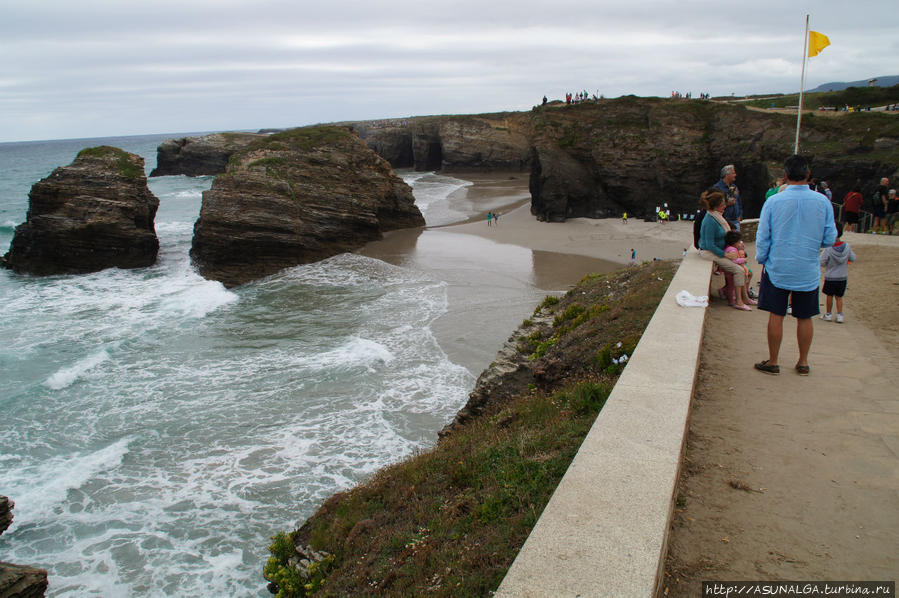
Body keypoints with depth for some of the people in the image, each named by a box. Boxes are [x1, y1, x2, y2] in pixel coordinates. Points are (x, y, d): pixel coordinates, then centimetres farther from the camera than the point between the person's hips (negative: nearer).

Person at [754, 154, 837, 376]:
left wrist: (761, 259, 12)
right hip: (808, 271, 2)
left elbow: (762, 238, -3)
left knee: (776, 315, 6)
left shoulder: (773, 202, -9)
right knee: (804, 318, 12)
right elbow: (830, 239, 1)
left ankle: (773, 362, 14)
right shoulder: (823, 202, -5)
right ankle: (803, 362, 22)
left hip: (778, 269, -1)